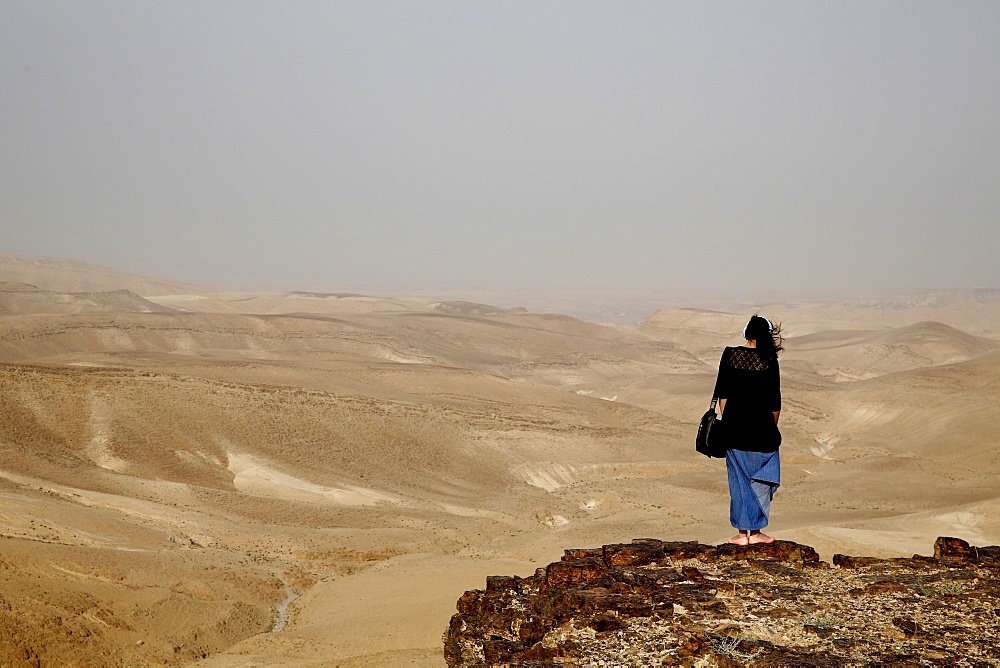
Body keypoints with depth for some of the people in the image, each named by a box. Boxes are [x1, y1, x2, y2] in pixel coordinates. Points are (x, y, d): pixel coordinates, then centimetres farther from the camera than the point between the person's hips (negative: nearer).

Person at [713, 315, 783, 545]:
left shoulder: (730, 355, -1)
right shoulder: (769, 361, -6)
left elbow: (722, 393, 3)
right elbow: (774, 400, -2)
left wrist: (725, 420, 12)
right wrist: (773, 428, 11)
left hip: (734, 426, 2)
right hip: (761, 428, -2)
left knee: (739, 478, 9)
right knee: (761, 479, 9)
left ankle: (742, 532, 11)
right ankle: (755, 531, 11)